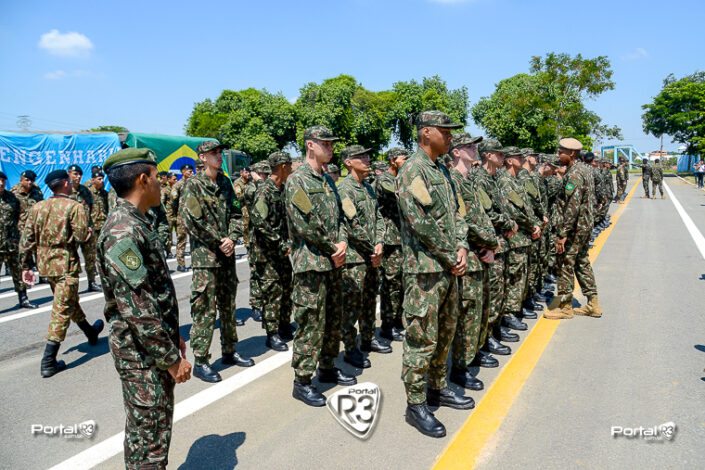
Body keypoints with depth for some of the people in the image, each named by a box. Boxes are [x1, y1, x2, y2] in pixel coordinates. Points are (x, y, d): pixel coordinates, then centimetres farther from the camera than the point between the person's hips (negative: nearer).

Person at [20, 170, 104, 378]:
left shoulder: (38, 207, 6)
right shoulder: (74, 206, -12)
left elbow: (27, 239, 5)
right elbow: (81, 236, -20)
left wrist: (26, 266, 10)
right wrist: (89, 233, 3)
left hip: (45, 263, 7)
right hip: (66, 263, -7)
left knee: (70, 301, 24)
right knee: (62, 310, -2)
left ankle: (90, 332, 45)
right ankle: (49, 362, -3)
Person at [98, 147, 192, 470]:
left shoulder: (135, 222, 10)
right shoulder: (122, 231, -22)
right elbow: (137, 307, -25)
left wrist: (172, 336, 20)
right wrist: (172, 358, -19)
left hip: (156, 347, 9)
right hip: (141, 353, -9)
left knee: (157, 427, 21)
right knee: (149, 435, 3)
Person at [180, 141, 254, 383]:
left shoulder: (225, 183, 11)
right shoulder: (193, 185, -8)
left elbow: (234, 213, 12)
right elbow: (191, 221, -15)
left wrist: (231, 238, -5)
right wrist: (218, 243, -11)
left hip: (227, 254, 7)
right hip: (205, 256, -6)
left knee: (228, 305, 15)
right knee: (205, 309, -3)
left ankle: (229, 351, 28)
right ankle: (200, 361, 7)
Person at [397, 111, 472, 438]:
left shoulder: (442, 170, 15)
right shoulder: (412, 171, -13)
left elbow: (456, 213, 15)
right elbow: (422, 224, -21)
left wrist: (461, 248, -1)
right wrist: (451, 257, -13)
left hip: (449, 267, 9)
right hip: (425, 269, -9)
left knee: (445, 333, 18)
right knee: (422, 339, -2)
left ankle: (438, 388, 34)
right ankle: (416, 405, 11)